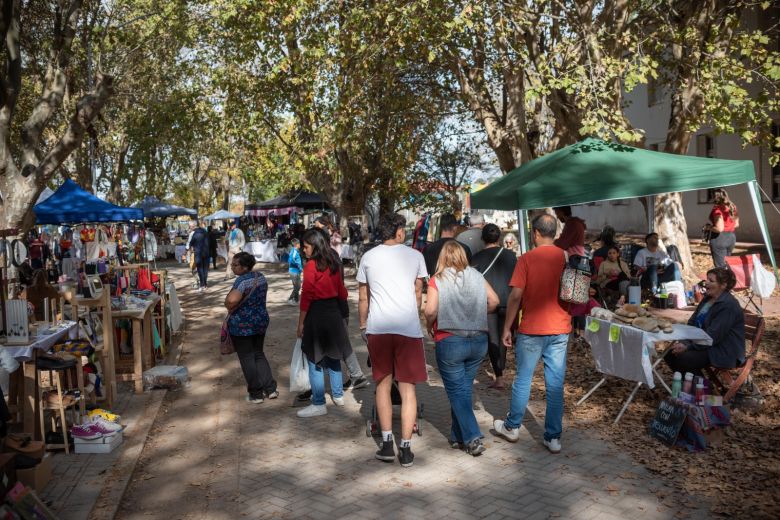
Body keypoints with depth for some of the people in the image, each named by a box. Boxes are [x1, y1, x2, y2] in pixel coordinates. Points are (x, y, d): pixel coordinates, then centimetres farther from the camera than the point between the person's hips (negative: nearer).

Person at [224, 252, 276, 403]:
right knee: (259, 354, 19)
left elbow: (231, 301, -32)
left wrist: (230, 309, -11)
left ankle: (256, 394, 12)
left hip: (242, 324, -8)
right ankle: (270, 389, 18)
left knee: (247, 358, 5)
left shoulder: (242, 280, -21)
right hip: (261, 320, 8)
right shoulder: (260, 276, 4)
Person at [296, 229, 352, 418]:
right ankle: (338, 395, 28)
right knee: (332, 355, 18)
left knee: (315, 360, 0)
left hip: (316, 314, -7)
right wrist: (341, 308, 25)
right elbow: (341, 290, 13)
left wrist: (301, 322, -9)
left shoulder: (311, 266, -14)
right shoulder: (333, 263, 6)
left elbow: (306, 296, -14)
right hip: (334, 312, 7)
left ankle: (318, 404, 4)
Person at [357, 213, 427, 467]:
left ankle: (387, 444, 13)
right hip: (408, 327, -1)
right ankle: (406, 449, 6)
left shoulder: (368, 257, 9)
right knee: (407, 388, 6)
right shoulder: (415, 256, 7)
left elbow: (363, 298, 13)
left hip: (377, 327, 1)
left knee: (383, 384, 15)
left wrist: (363, 325, 26)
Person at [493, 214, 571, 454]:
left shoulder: (527, 259, -10)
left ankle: (512, 427, 25)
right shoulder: (567, 258, 2)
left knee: (523, 380, 11)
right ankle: (553, 437, 13)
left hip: (532, 329, -3)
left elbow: (515, 296, -12)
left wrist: (507, 328, -4)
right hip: (560, 330, 3)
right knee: (555, 384, 7)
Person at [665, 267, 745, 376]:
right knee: (670, 353, -8)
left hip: (724, 352, -9)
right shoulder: (708, 299, 10)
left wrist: (687, 346, -25)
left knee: (682, 357, -26)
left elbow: (713, 336, -25)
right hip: (704, 344, 9)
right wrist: (682, 341, -7)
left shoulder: (728, 305, -19)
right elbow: (692, 322, 10)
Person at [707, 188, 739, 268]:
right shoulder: (732, 207, 7)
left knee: (720, 266, -2)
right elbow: (736, 224, 16)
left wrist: (710, 227, -7)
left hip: (719, 238, -8)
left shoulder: (717, 210, -19)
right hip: (731, 237, 8)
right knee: (726, 263, 19)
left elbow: (719, 228, -24)